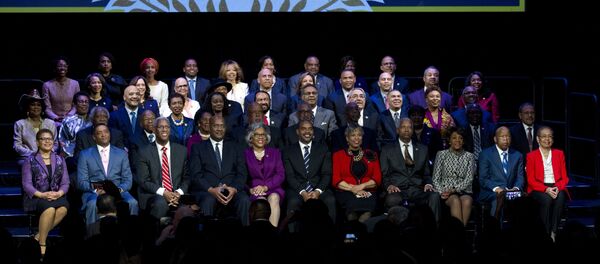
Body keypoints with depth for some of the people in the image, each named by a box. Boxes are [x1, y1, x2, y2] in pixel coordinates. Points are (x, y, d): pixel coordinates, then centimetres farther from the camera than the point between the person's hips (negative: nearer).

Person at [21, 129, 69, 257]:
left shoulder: (60, 160, 14)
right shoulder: (30, 161, 5)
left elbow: (65, 182, 8)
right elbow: (27, 185, -3)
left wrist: (59, 193, -14)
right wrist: (42, 195, -19)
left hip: (56, 196, 3)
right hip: (36, 197, -3)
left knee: (63, 208, -34)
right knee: (49, 208, -37)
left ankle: (39, 236, -21)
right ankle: (42, 245, -23)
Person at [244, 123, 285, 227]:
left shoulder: (275, 152, 17)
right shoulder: (245, 154, 11)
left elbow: (281, 175, 6)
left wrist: (266, 187, -10)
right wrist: (250, 189, -14)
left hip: (273, 188, 1)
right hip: (254, 192, -1)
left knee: (274, 198, -33)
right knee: (261, 201, -34)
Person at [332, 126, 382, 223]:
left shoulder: (371, 155, 20)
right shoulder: (338, 155, 16)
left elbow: (377, 179, 11)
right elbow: (335, 180, 5)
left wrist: (362, 186, -8)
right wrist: (352, 188, -10)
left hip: (367, 192, 1)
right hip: (346, 192, -1)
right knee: (354, 203, -36)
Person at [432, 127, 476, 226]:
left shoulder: (469, 156, 12)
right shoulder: (442, 154, 10)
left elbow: (469, 179, 2)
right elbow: (436, 179, 8)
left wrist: (453, 189, -13)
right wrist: (441, 192, -11)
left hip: (464, 191, 1)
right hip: (446, 190, -1)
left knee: (467, 201, -34)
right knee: (455, 200, -35)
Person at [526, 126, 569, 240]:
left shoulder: (559, 154, 16)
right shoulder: (531, 156, 7)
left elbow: (564, 177, 11)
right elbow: (531, 180, 0)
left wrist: (558, 188, -12)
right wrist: (546, 189, -17)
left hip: (557, 188, 2)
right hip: (538, 189, -2)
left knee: (560, 197, -34)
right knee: (546, 199, -36)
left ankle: (554, 232, -32)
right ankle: (546, 234, -30)